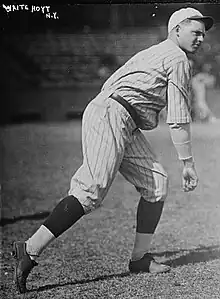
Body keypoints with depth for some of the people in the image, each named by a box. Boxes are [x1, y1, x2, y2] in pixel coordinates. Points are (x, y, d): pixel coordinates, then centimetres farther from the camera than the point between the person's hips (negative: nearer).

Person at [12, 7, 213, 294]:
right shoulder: (178, 59, 0)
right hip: (111, 116, -11)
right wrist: (188, 163, -2)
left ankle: (140, 258, 9)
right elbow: (178, 119, -5)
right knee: (91, 192, -22)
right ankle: (31, 250, -29)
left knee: (156, 182, 10)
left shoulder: (151, 53, 30)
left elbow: (110, 84, 27)